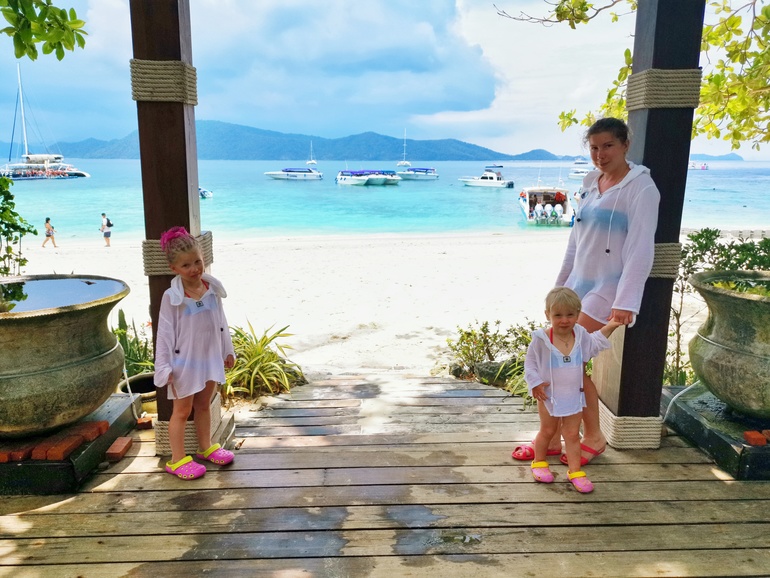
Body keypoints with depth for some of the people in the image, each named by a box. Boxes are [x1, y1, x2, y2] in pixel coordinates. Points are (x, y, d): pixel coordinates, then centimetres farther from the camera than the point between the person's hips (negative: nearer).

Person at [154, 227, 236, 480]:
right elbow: (165, 333, -14)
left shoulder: (212, 288, -4)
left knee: (204, 404, 20)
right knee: (182, 411, 8)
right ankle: (178, 460, 20)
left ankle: (206, 447, 37)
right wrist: (165, 368, -14)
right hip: (185, 362, -5)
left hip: (210, 357, 5)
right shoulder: (171, 297, -17)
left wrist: (228, 351, 10)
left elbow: (221, 322, 6)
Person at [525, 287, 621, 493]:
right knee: (547, 431, 15)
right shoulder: (541, 339, -18)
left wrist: (609, 327, 10)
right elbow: (530, 362, -8)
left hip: (574, 396, 3)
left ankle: (575, 471, 18)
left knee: (572, 434, 8)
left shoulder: (580, 335, -5)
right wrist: (535, 383, -18)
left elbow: (593, 344, 18)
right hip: (549, 396, -3)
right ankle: (539, 463, 34)